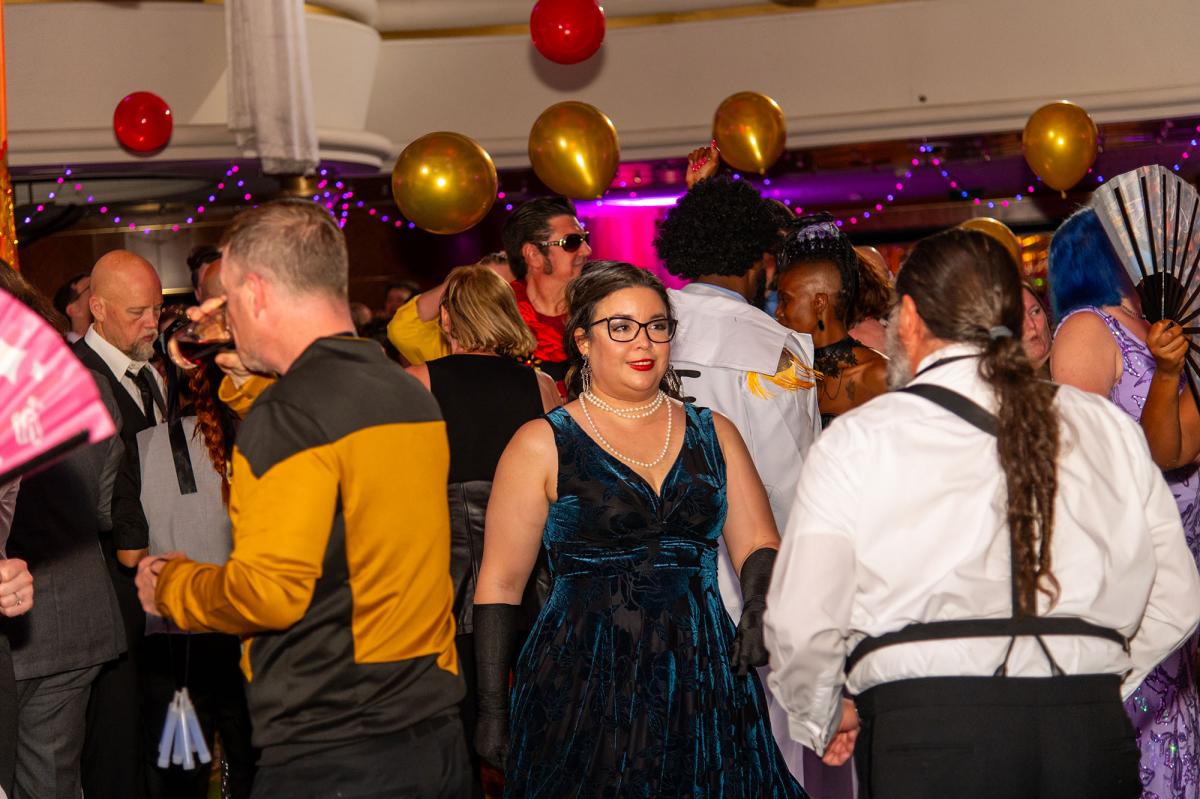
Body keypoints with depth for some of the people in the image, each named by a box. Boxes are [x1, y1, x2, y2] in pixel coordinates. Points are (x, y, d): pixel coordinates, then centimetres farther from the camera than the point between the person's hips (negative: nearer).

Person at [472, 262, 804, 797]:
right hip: (582, 688, -3)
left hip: (702, 683, 3)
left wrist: (760, 609, -14)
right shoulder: (542, 446, 0)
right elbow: (501, 583, 0)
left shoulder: (714, 433, 11)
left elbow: (758, 544, 8)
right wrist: (492, 709, -4)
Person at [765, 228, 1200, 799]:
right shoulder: (1111, 430, 10)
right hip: (1093, 740, 4)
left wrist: (825, 717, 14)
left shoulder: (857, 442, -1)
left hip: (926, 738, -3)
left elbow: (803, 623, -5)